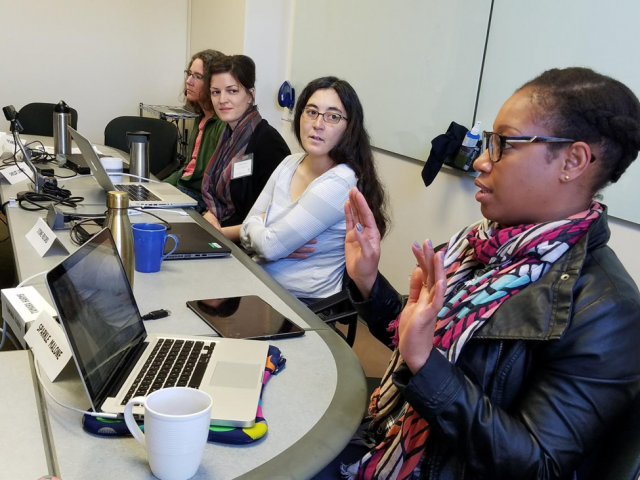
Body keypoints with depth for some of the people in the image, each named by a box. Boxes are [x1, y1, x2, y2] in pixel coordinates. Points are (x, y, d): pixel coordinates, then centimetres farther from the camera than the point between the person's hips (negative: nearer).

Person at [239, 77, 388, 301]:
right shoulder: (289, 164, 3)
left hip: (304, 305, -6)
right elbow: (249, 229, 3)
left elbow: (270, 246, -20)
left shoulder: (340, 183, -20)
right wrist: (284, 242, -16)